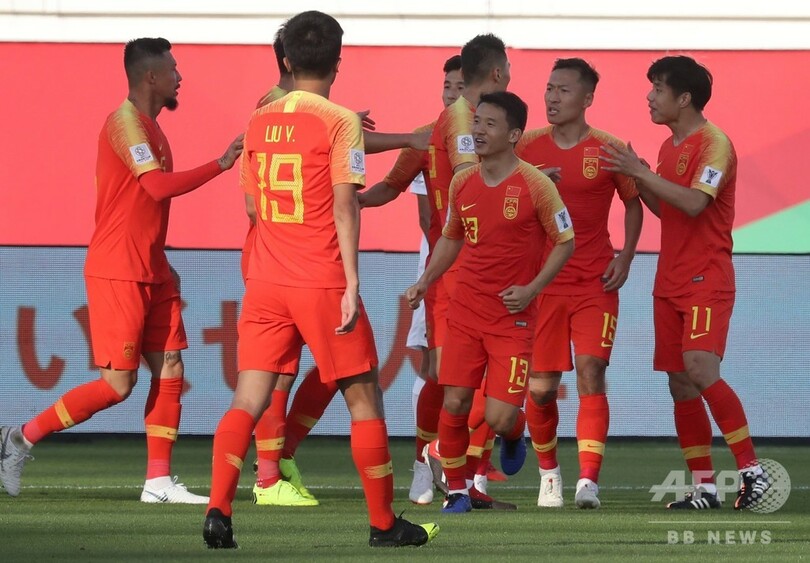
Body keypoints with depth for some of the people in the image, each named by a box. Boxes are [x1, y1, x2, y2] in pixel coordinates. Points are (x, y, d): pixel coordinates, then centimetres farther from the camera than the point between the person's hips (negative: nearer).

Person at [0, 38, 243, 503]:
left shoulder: (150, 127, 17)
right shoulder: (125, 122, -13)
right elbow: (159, 186, -24)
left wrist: (163, 267, 21)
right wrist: (220, 165, -20)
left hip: (150, 273, 9)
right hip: (117, 273, -9)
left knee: (171, 370, 2)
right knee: (118, 383, -9)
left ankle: (159, 481, 3)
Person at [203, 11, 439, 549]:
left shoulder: (259, 121, 10)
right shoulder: (339, 122, -7)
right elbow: (344, 206, -13)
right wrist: (352, 285, -15)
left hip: (265, 281, 5)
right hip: (322, 282, -5)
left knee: (248, 400, 1)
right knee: (364, 397, 7)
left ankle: (218, 511, -14)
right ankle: (384, 524, 12)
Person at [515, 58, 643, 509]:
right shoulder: (529, 147, 3)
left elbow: (634, 203, 9)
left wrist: (626, 257, -1)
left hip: (596, 282, -2)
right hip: (542, 280, 2)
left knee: (591, 373, -14)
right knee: (541, 386, 2)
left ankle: (589, 482, -16)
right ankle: (549, 473, 23)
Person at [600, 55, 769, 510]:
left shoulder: (713, 143, -11)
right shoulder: (670, 147, 15)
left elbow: (693, 203, -24)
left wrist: (640, 171, -21)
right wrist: (637, 179, 8)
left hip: (707, 277, -9)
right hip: (671, 281, 9)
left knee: (700, 367, -22)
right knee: (680, 383, 5)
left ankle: (752, 470, -17)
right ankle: (704, 487, 9)